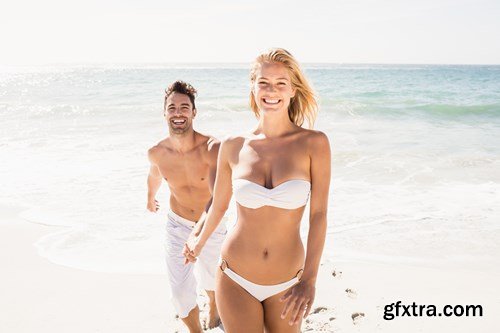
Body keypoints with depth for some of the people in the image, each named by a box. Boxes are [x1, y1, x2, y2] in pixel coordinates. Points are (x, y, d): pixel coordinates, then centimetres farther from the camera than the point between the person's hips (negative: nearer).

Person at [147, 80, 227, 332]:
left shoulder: (212, 147, -30)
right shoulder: (156, 153, -17)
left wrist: (200, 228, -61)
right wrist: (150, 198, 29)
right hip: (177, 224, 1)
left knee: (209, 277, 24)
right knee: (181, 292, -5)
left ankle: (214, 307, 59)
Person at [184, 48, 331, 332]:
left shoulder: (314, 143, -9)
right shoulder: (234, 147, -5)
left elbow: (319, 215, -11)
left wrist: (310, 279, -17)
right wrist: (200, 241, 24)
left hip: (286, 283, 0)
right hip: (236, 280, 0)